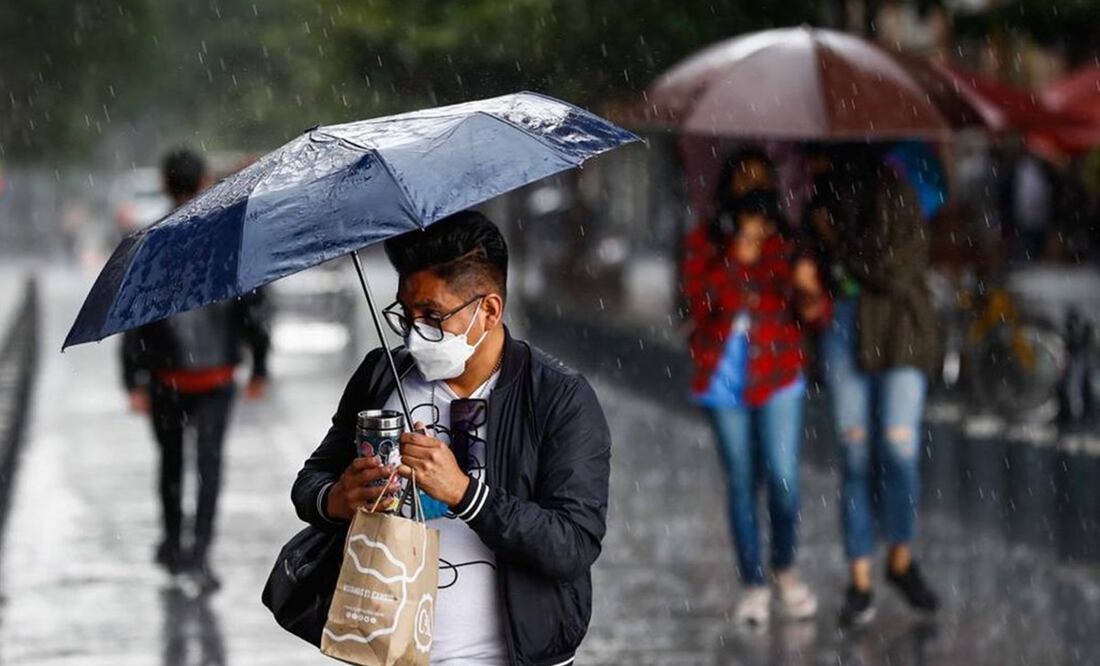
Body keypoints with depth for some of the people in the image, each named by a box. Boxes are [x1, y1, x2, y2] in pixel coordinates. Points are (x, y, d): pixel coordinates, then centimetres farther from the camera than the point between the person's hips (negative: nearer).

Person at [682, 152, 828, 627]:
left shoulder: (784, 248, -6)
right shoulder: (703, 244, 0)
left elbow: (814, 312, -12)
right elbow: (699, 301, -12)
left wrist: (809, 293, -34)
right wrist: (735, 261, -25)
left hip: (777, 377, -1)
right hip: (723, 379, 1)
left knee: (783, 478, -8)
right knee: (741, 484, 7)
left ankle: (785, 569, 17)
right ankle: (753, 584, 18)